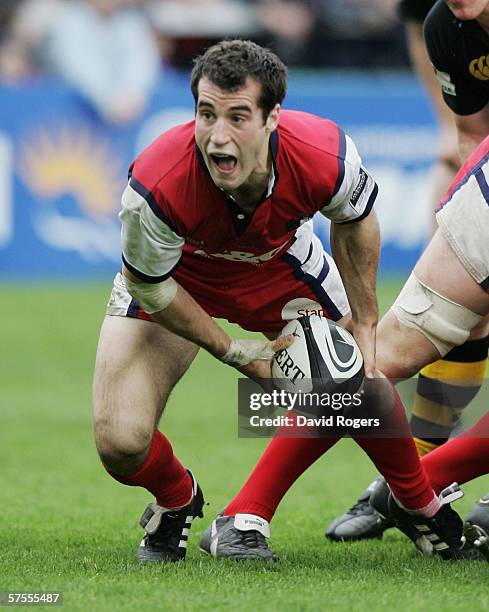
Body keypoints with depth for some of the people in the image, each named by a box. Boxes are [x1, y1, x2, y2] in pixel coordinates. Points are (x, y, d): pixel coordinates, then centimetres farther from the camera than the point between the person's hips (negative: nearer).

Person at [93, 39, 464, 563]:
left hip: (280, 265, 2)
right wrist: (232, 351, -17)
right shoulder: (157, 186, -41)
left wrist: (365, 326, -3)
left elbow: (355, 222, -7)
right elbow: (150, 285, -20)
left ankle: (424, 507, 36)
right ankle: (176, 500, 22)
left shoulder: (325, 157, -34)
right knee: (120, 443, -16)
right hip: (173, 278, -2)